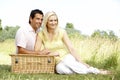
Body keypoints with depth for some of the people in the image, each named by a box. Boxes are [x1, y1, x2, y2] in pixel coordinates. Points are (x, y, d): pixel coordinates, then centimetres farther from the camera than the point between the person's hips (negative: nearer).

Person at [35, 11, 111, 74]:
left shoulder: (62, 32, -4)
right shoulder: (41, 35, -2)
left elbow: (71, 48, -10)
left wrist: (81, 62, -21)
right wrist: (51, 53, -16)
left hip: (67, 57, 0)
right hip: (57, 63, 0)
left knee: (67, 61, -38)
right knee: (60, 69, -37)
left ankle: (95, 70, -34)